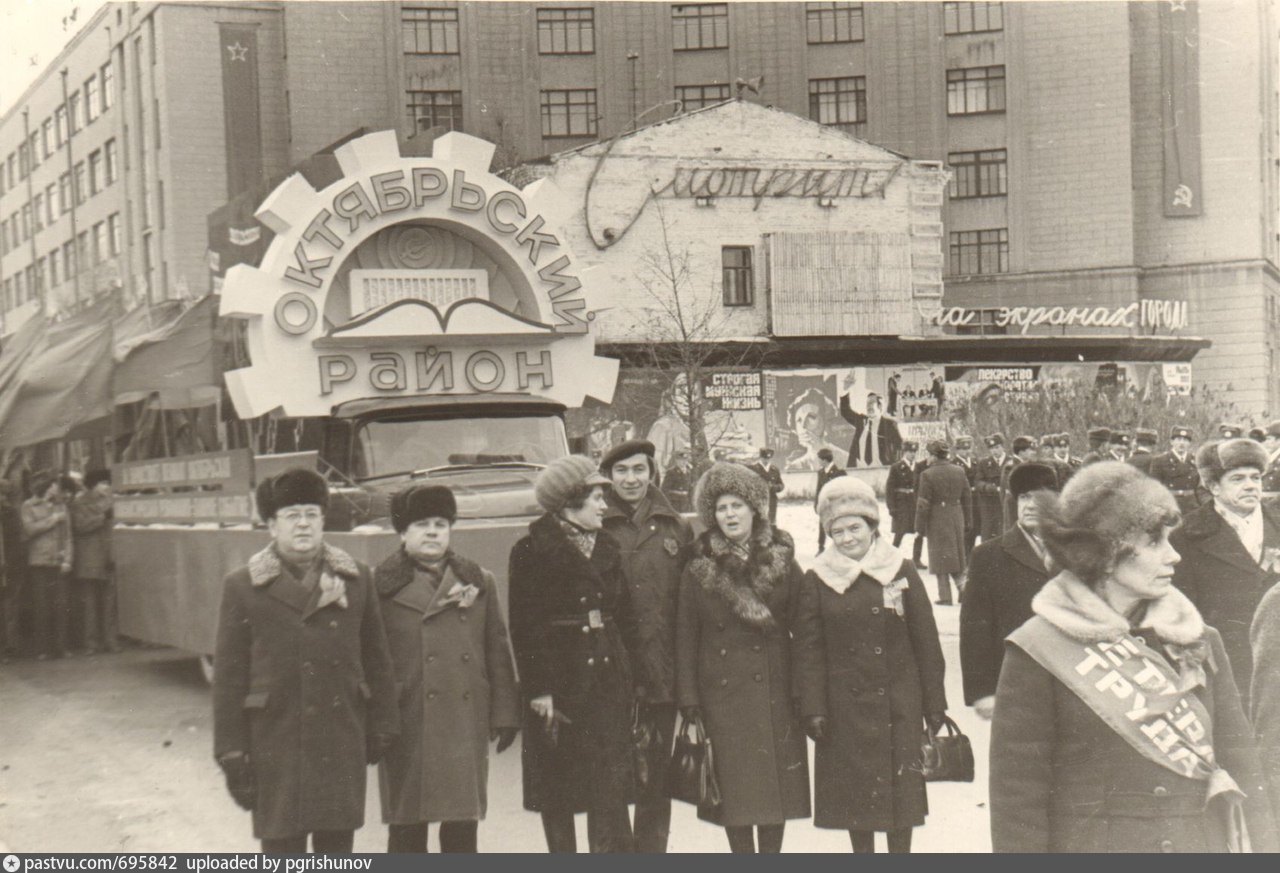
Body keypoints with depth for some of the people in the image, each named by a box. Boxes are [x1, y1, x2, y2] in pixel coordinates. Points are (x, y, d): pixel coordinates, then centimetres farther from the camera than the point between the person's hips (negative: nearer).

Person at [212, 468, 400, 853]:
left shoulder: (357, 580, 6)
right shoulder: (242, 587, -1)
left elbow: (377, 660, 10)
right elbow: (228, 677, -1)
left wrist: (381, 729, 7)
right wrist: (232, 753, -4)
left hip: (343, 745, 3)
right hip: (276, 745, -2)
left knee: (338, 843, 10)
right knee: (281, 845, 2)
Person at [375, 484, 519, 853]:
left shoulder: (479, 581, 11)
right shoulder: (383, 586, 1)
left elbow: (498, 651, 11)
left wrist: (505, 712, 7)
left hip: (466, 724, 3)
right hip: (409, 724, -3)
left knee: (463, 826, 9)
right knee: (407, 828, 3)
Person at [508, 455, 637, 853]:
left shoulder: (608, 549, 12)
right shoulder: (531, 552, -5)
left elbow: (625, 619, 14)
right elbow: (525, 629, -9)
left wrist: (630, 681, 9)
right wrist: (537, 690, -14)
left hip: (608, 681, 4)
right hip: (558, 684, -4)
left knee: (612, 790, -1)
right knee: (558, 793, 5)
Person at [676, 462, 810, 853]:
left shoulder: (782, 562, 2)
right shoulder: (698, 569, 1)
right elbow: (685, 636, 2)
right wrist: (688, 699, -4)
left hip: (774, 690, 1)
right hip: (720, 691, 0)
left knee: (776, 783, 5)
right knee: (733, 789, 3)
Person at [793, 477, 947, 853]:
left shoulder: (901, 572, 0)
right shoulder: (817, 581, 1)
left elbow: (926, 642, 3)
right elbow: (808, 650, 1)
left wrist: (934, 703, 2)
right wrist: (813, 709, -5)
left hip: (898, 703, 0)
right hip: (844, 706, 1)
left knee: (902, 791, 1)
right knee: (854, 794, 6)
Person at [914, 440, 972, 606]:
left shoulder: (928, 475, -14)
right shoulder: (959, 472, 3)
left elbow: (923, 504, -13)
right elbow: (967, 499, 8)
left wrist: (920, 527, -6)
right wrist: (967, 521, 17)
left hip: (937, 522, -5)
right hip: (957, 519, 5)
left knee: (940, 558, 3)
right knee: (956, 555, 19)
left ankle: (945, 596, 3)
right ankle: (962, 585, 4)